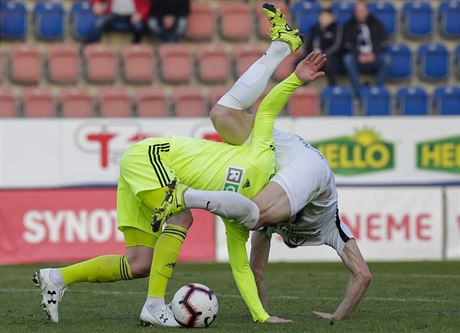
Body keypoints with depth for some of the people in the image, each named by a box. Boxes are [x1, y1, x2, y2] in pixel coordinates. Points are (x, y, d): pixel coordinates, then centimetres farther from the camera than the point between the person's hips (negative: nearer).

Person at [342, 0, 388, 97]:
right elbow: (347, 45, -3)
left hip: (374, 58, 0)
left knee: (383, 58, -34)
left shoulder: (376, 24, 6)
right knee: (348, 59, -33)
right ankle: (358, 91, -33)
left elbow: (383, 42, -1)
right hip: (358, 59, 0)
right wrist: (358, 55, -20)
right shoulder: (349, 26, 5)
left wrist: (374, 54, -19)